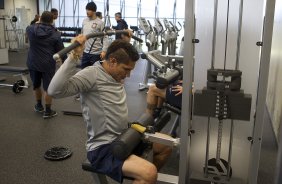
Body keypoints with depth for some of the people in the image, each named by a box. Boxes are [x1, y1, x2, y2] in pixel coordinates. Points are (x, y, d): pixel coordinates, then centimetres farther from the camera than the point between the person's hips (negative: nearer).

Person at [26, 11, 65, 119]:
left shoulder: (31, 29, -1)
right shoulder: (55, 34, -9)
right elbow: (60, 51, -4)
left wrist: (38, 23, 40)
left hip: (33, 63, 3)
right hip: (48, 64, -3)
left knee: (36, 85, 21)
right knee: (48, 88, 5)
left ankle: (39, 106, 37)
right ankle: (47, 111, 11)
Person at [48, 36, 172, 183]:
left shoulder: (116, 72, 6)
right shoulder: (92, 75, -20)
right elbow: (55, 90, -34)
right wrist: (73, 57, -36)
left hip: (123, 138, 10)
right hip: (103, 148, -9)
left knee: (166, 146, 17)